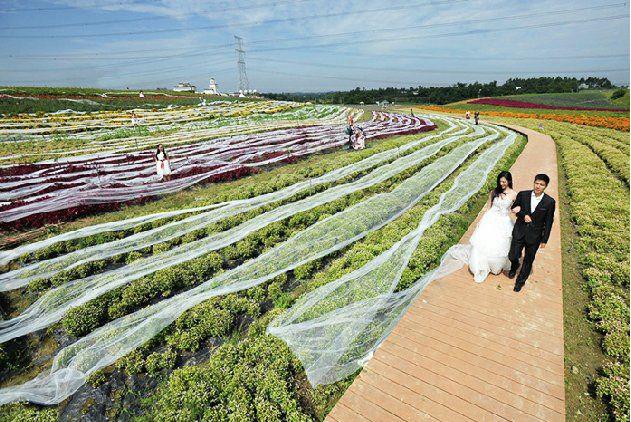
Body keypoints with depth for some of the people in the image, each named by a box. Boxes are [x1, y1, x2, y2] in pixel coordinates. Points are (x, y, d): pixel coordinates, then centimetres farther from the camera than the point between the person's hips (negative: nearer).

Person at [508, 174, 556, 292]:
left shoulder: (550, 202, -9)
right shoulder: (523, 195, -6)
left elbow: (548, 222, -3)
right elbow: (514, 208, 8)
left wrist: (544, 240, -2)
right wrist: (523, 215, -13)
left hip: (534, 236, -1)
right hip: (519, 232, 1)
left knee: (528, 260, 12)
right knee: (512, 256, 2)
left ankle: (521, 281, 32)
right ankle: (515, 266, 39)